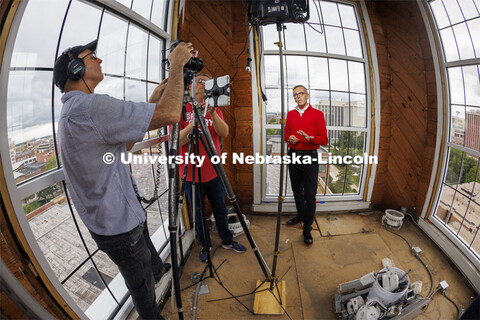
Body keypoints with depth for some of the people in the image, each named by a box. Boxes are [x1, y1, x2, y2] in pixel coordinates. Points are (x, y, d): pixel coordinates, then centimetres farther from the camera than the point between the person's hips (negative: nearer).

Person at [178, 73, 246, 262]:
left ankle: (227, 241, 37)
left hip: (214, 172, 3)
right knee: (198, 214, 12)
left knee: (221, 210, 15)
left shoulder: (215, 110, 6)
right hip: (191, 174, -2)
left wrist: (212, 113, -27)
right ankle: (204, 245, 34)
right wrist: (194, 122, -27)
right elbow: (176, 142, -14)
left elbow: (224, 134, -11)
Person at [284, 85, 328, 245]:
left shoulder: (317, 114, 0)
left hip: (310, 157, -4)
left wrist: (309, 138, -21)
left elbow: (324, 139, -3)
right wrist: (289, 139, -4)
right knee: (297, 190, 17)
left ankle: (307, 230, 9)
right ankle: (300, 215, 38)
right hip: (293, 155, 4)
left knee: (310, 195, -3)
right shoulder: (290, 114, 12)